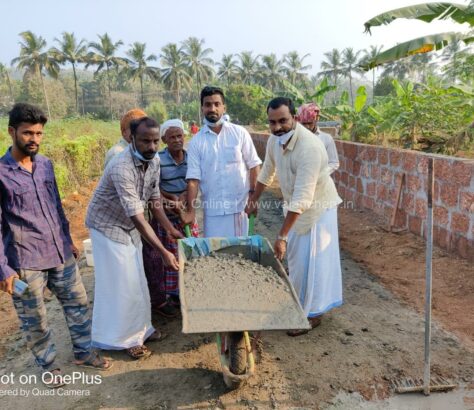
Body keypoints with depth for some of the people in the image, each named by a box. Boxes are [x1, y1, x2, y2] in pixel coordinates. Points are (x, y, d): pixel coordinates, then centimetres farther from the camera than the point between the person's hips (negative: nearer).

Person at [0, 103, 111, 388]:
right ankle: (49, 365, 34)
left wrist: (68, 241, 18)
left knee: (78, 303, 16)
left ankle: (83, 352, 36)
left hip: (61, 253, 6)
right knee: (34, 319, 12)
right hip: (25, 262, -5)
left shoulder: (46, 165, 4)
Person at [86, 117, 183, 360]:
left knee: (136, 282, 15)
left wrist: (170, 229, -3)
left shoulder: (154, 161, -9)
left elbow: (154, 200, 2)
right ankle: (123, 337, 17)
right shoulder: (122, 168, -34)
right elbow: (138, 217, -36)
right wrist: (163, 253, -37)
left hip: (130, 226, 8)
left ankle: (139, 328, 31)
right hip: (108, 227, -7)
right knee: (120, 284, 0)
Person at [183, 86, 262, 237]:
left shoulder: (240, 133, -1)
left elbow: (254, 165, 1)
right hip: (212, 210, 1)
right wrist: (191, 211, -9)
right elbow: (193, 179, -3)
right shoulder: (196, 142, 0)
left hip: (240, 206, 0)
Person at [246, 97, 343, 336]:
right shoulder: (274, 139, -8)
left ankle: (312, 314, 19)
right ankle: (299, 303, 40)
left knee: (309, 261, 0)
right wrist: (254, 199, 19)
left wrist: (282, 236, -36)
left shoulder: (309, 147, -33)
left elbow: (303, 198, -36)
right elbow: (267, 171, 11)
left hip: (317, 208, -8)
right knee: (296, 257, 19)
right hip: (294, 206, 8)